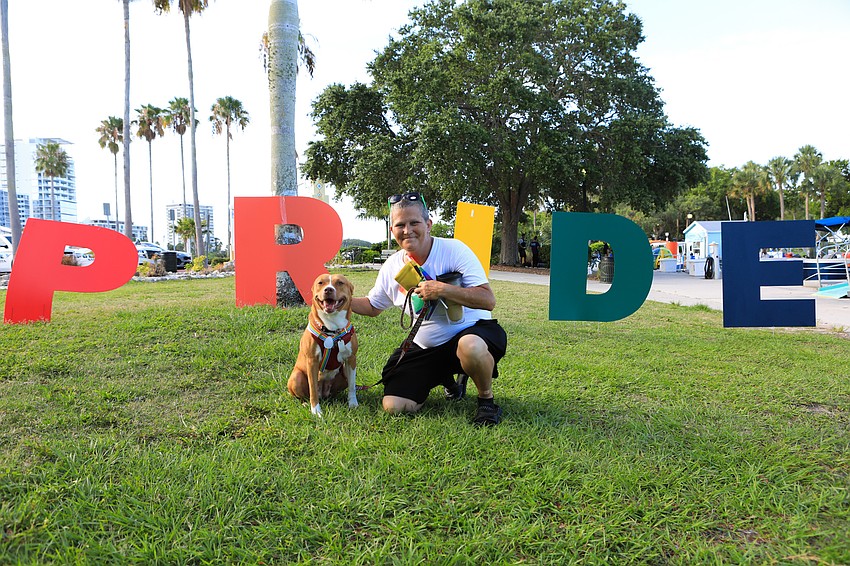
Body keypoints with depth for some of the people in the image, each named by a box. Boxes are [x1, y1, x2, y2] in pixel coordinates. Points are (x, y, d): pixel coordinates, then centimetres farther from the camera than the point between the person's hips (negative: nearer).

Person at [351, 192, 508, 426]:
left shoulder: (454, 250, -15)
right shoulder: (392, 267, 1)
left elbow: (488, 300, -22)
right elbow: (372, 306, 19)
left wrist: (442, 289, -30)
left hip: (470, 330, -5)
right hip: (424, 348, 5)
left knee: (471, 347, -43)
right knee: (394, 406, -6)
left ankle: (486, 399, -8)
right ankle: (446, 377, 22)